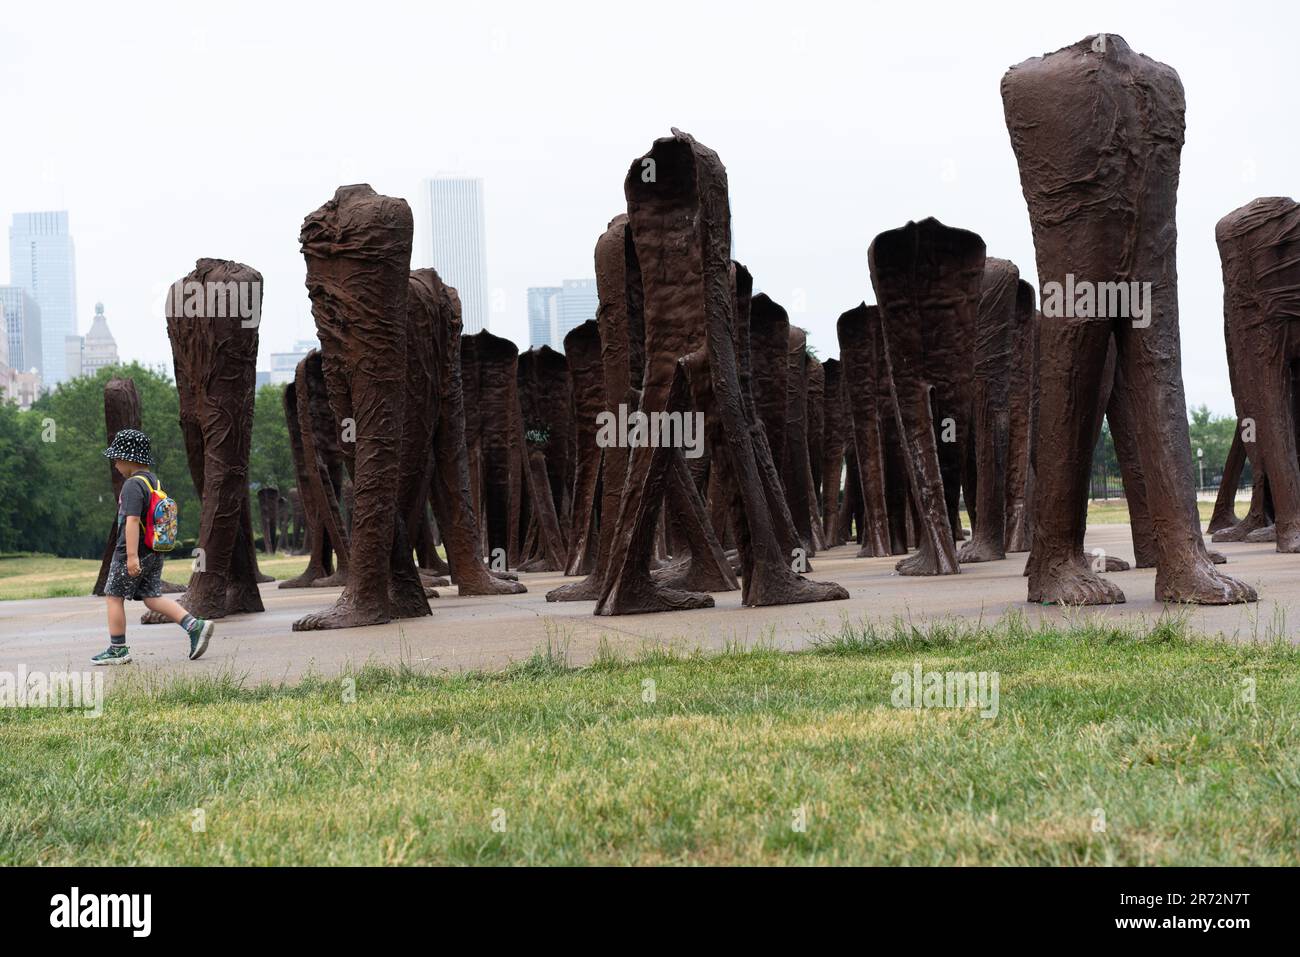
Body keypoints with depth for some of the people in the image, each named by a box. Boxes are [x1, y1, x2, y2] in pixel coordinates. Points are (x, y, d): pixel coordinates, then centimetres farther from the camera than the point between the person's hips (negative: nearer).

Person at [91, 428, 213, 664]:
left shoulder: (133, 485, -18)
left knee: (114, 597, 5)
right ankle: (195, 626, -6)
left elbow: (132, 520, -26)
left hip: (131, 553, -9)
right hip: (154, 553, 9)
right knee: (153, 598, 9)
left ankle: (118, 649, 10)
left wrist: (132, 556, -29)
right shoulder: (154, 481, 12)